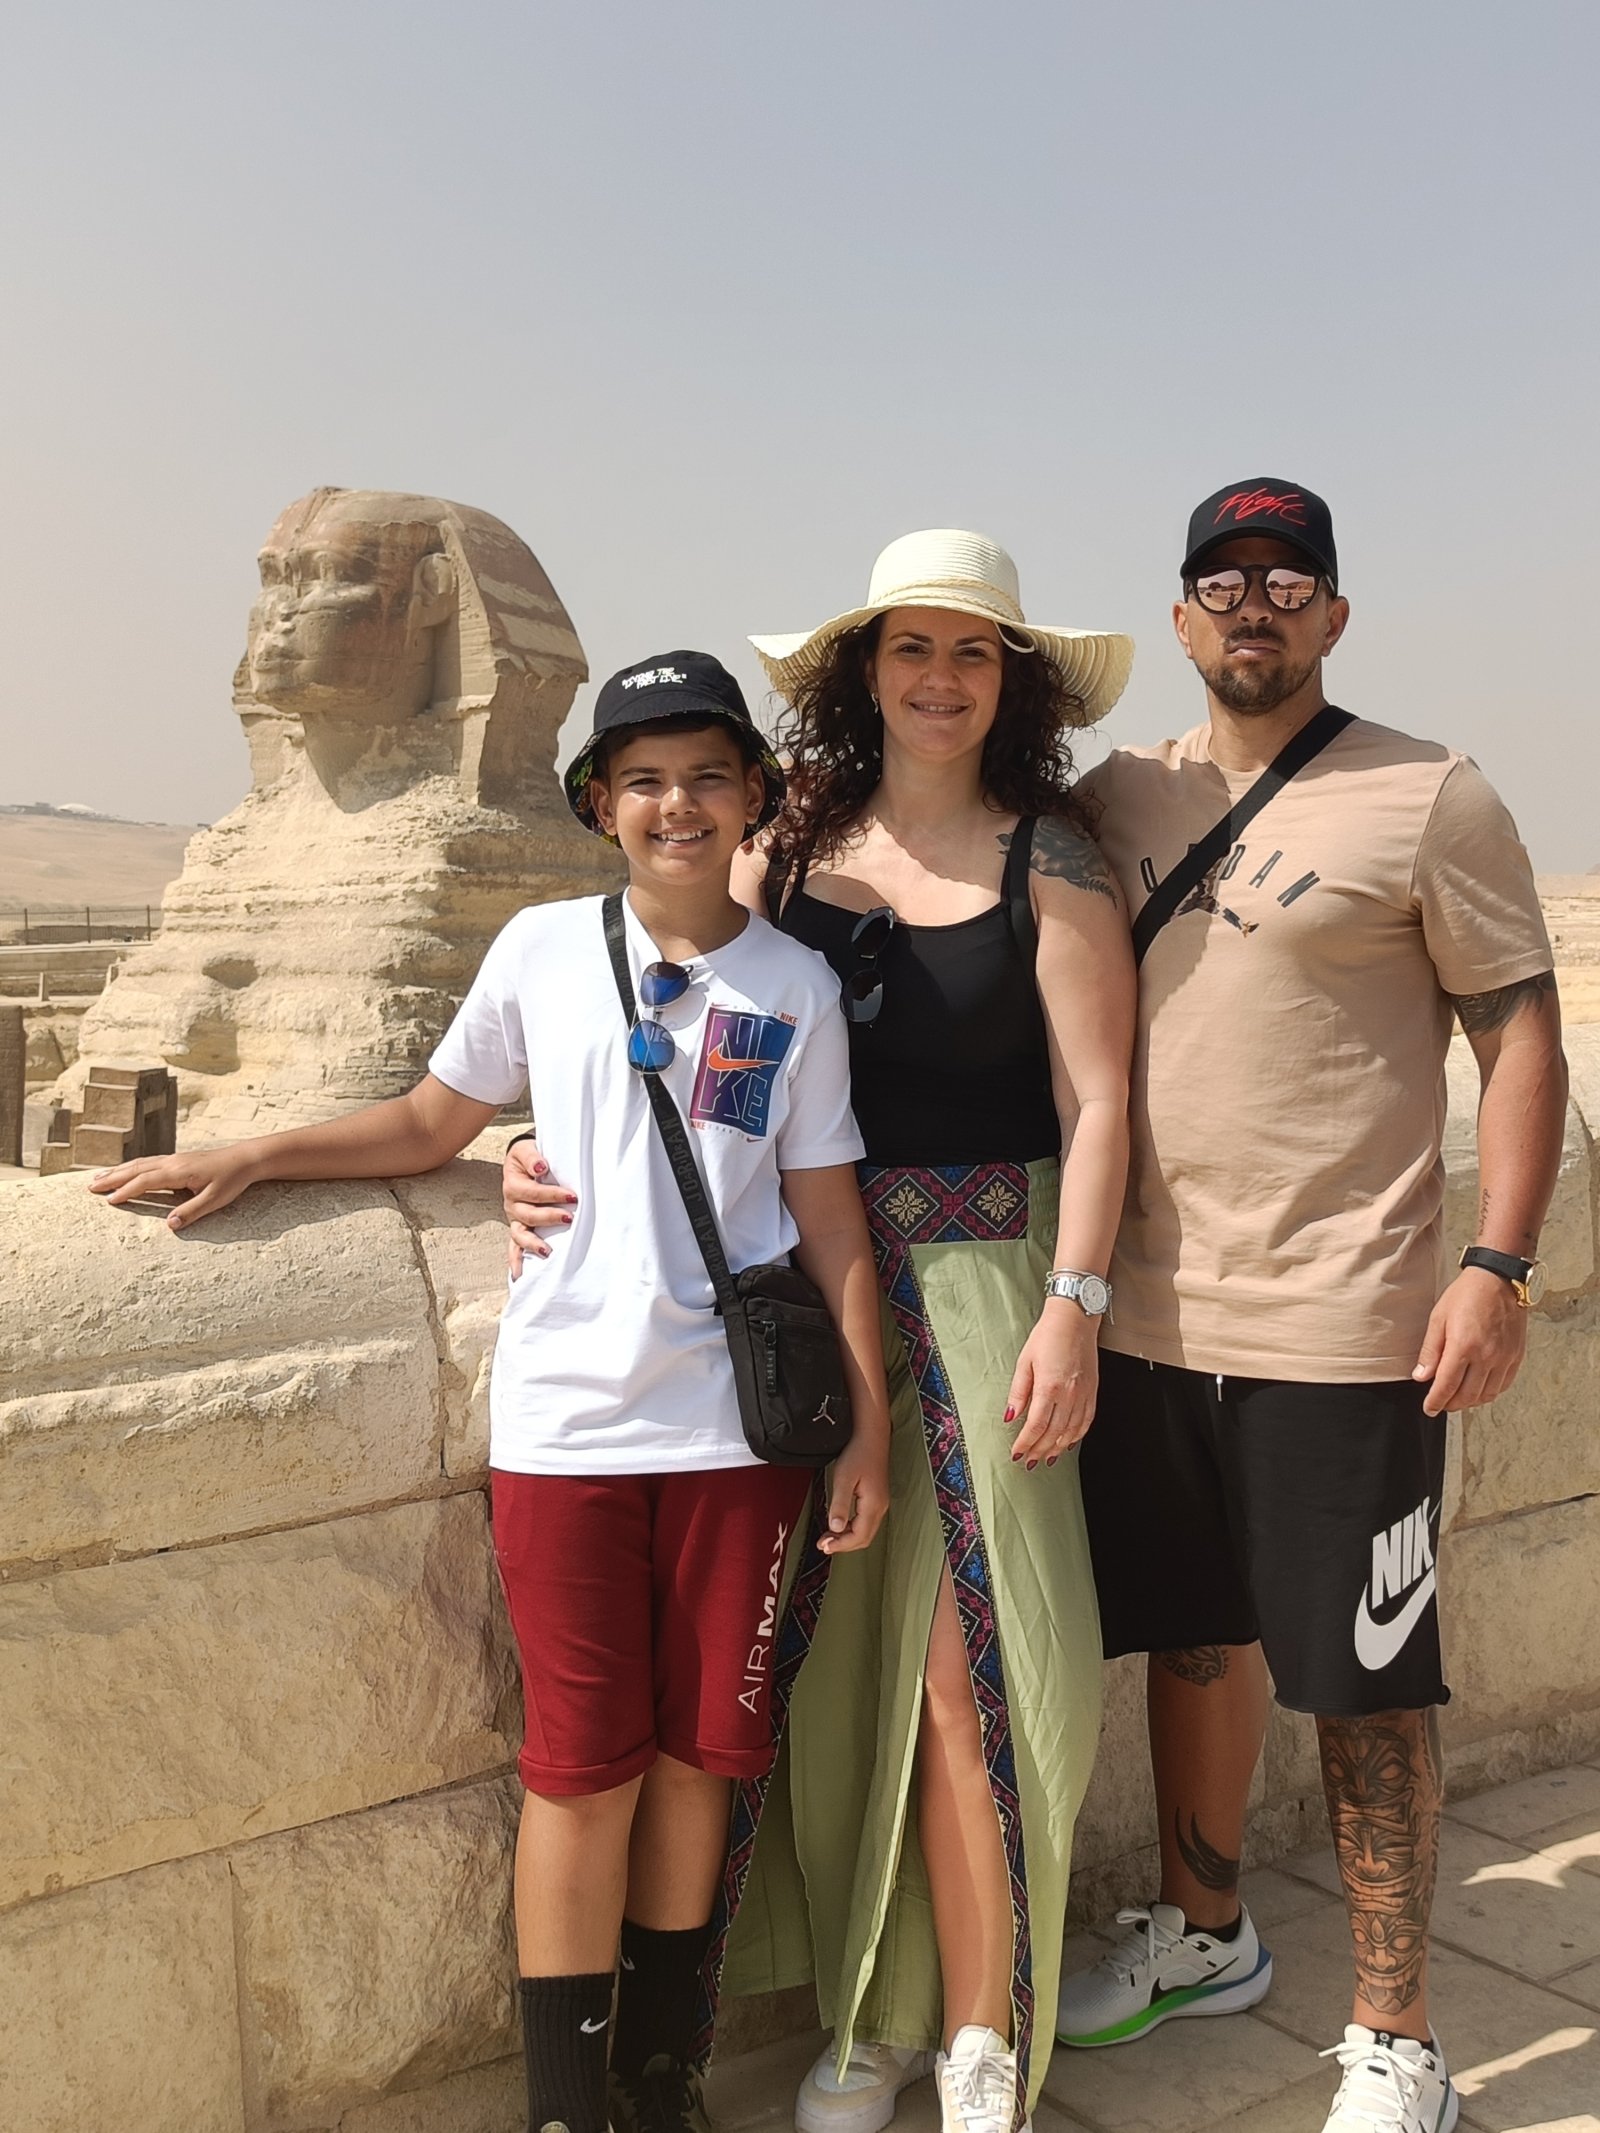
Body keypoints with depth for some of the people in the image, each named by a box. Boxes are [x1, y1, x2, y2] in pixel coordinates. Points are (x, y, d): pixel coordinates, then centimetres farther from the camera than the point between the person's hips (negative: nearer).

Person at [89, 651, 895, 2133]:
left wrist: (869, 1428, 2)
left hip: (737, 1424, 1)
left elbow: (829, 1220, 4)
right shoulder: (543, 950, 3)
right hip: (566, 1423, -1)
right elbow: (431, 1124, 13)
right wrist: (247, 1156, 4)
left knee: (699, 1748, 10)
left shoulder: (797, 989, 3)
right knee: (585, 1761, 4)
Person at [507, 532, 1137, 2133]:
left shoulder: (1049, 860, 0)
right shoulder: (789, 851, 8)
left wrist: (1072, 1304, -12)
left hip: (981, 1273, -3)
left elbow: (1094, 1097, -4)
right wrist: (560, 1157, -7)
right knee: (848, 1655, 9)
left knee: (963, 1657, -4)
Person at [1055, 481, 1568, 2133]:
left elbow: (1521, 1033, -5)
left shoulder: (1428, 800, -4)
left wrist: (1498, 1266, -13)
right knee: (1193, 1640, 19)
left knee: (1364, 1684, 5)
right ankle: (1201, 1937, 39)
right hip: (1150, 1315, 5)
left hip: (1339, 1329, -4)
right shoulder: (1115, 799, 9)